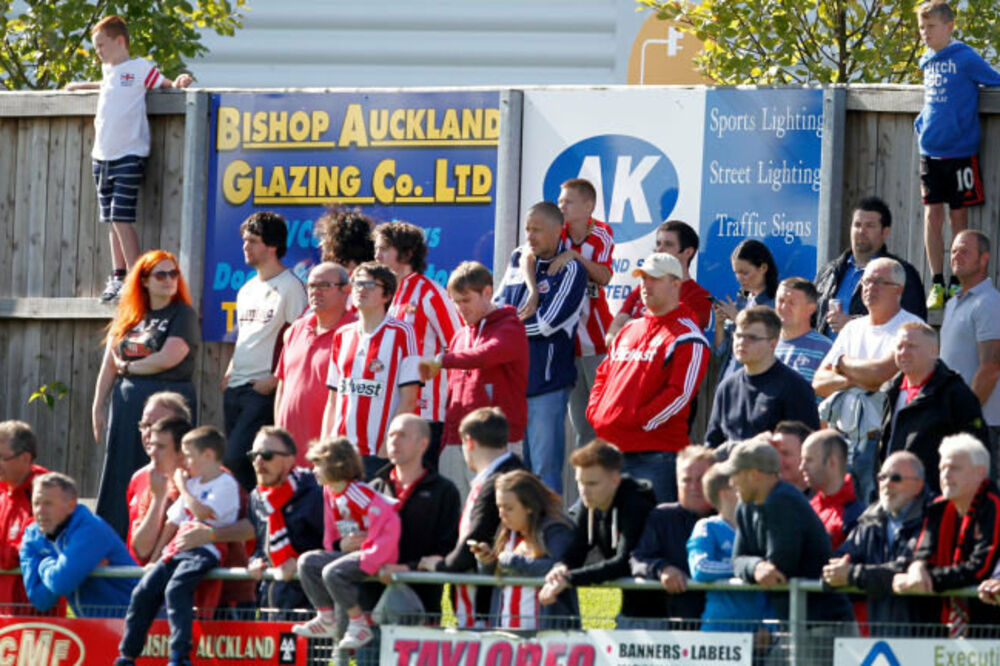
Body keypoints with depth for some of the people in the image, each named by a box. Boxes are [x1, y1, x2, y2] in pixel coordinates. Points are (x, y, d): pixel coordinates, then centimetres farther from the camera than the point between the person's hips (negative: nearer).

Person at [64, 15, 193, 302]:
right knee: (112, 221, 7)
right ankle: (117, 278, 11)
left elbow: (166, 85, -2)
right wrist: (82, 86, 41)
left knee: (121, 219, -13)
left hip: (129, 156, -7)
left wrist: (179, 82, -22)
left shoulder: (140, 68, -4)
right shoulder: (108, 69, 17)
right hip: (103, 156, 7)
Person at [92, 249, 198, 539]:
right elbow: (109, 365, 15)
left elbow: (168, 358, -13)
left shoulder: (184, 315, 0)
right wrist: (98, 407, 9)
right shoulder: (128, 317, 15)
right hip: (126, 403, 5)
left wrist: (127, 367, 0)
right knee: (119, 477, 3)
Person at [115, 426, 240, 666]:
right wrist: (154, 558, 20)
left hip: (205, 551, -8)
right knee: (143, 592, -6)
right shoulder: (193, 483, 24)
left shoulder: (226, 484, -2)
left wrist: (183, 487, -4)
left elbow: (203, 513, -16)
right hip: (177, 549, 8)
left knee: (175, 589, -31)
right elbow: (173, 522, 25)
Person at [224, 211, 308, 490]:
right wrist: (230, 371, 13)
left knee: (235, 458, -19)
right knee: (233, 459, 7)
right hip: (236, 388, 9)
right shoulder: (247, 290, 19)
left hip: (264, 389, -9)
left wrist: (275, 379, -18)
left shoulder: (290, 287, -7)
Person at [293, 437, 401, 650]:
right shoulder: (330, 493, 10)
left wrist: (368, 560, -26)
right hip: (350, 551, 9)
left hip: (371, 554, -9)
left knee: (333, 572, -29)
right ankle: (327, 619, 1)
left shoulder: (357, 493, -18)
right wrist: (340, 545, -1)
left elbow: (389, 523, -27)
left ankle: (360, 625, -17)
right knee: (307, 562, 0)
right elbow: (331, 536, 22)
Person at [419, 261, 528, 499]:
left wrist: (441, 361, -18)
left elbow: (486, 355, -25)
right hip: (457, 443, 7)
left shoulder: (510, 329, -3)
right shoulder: (460, 337, 19)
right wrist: (445, 443, 16)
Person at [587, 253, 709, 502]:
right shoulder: (630, 330, 22)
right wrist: (595, 412, 8)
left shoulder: (686, 337, -4)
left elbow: (680, 393, -12)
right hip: (611, 448, 8)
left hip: (656, 452, -8)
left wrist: (639, 422, -14)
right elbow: (604, 374, 26)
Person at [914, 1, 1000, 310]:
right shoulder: (927, 61, 10)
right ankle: (937, 284, 6)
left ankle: (958, 284, 8)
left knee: (959, 216, 2)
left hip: (961, 150, -5)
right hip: (930, 151, 5)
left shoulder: (965, 58, -8)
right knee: (932, 215, 2)